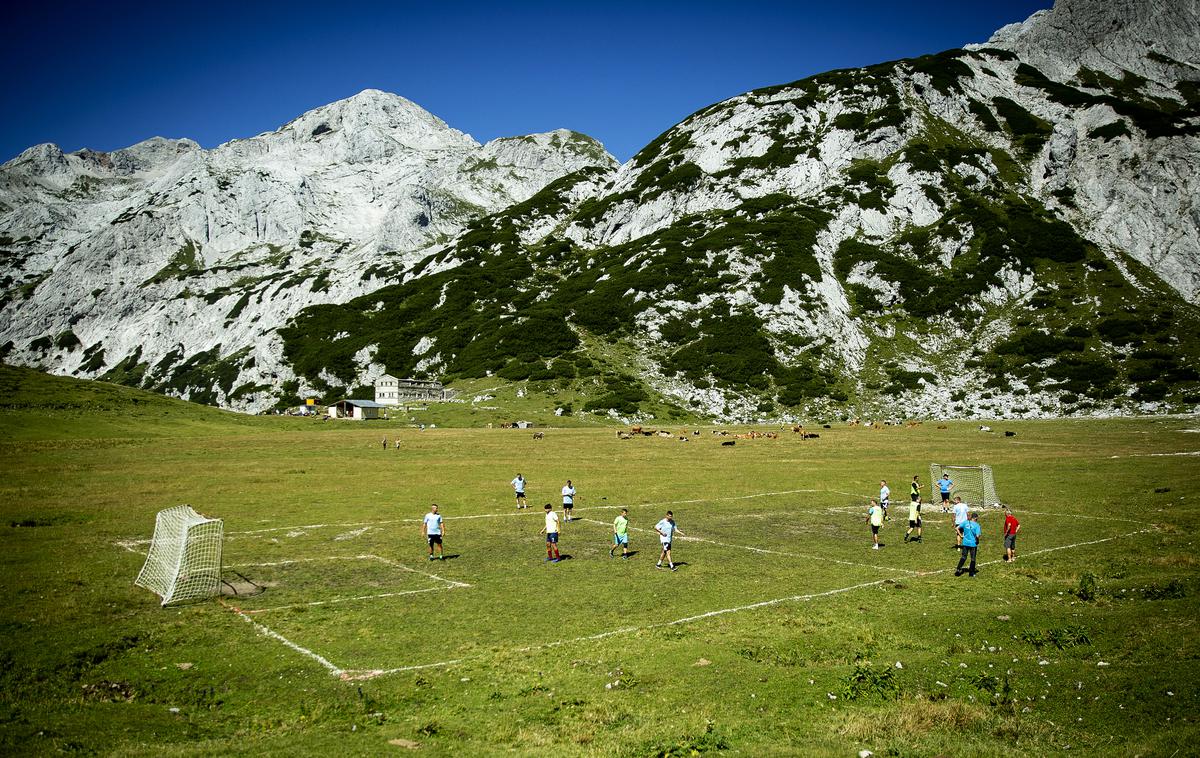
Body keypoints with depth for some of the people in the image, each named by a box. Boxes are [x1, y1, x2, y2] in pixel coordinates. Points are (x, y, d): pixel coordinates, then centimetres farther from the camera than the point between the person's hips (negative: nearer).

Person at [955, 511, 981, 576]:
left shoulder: (965, 522, 0)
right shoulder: (976, 525, -11)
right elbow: (977, 536, -18)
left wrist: (961, 535, 6)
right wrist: (977, 542, 1)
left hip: (965, 543, 3)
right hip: (973, 544, -3)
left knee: (963, 556, 15)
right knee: (973, 558, 11)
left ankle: (958, 569, 4)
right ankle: (971, 572, 17)